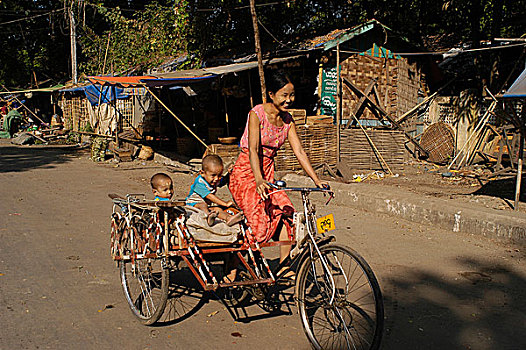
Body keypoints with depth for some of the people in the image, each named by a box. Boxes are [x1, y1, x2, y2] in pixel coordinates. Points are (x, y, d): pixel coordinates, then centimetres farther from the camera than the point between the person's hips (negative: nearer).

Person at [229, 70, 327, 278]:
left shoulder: (287, 119, 3)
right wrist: (259, 181, -38)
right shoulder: (257, 114, -15)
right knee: (259, 225, -17)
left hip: (268, 173, 6)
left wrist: (316, 180, -7)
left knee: (286, 214, -11)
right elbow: (253, 150, -25)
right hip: (246, 173, -6)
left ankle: (284, 267, 2)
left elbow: (299, 151, 1)